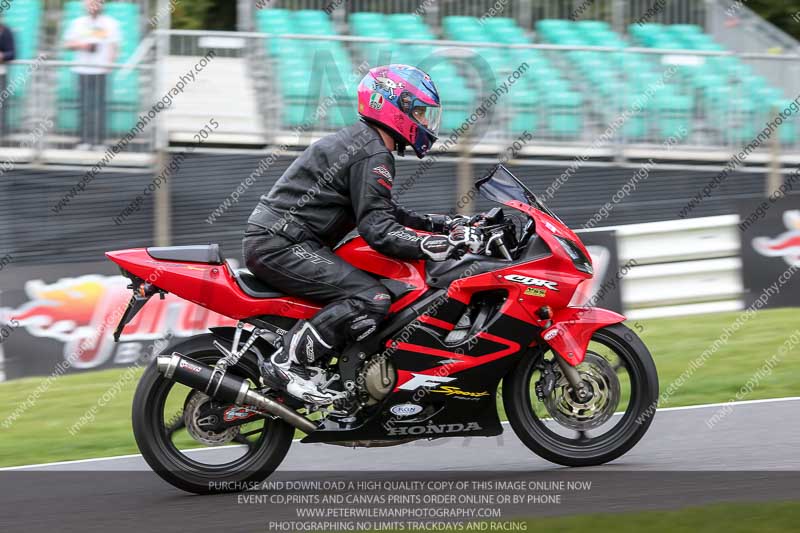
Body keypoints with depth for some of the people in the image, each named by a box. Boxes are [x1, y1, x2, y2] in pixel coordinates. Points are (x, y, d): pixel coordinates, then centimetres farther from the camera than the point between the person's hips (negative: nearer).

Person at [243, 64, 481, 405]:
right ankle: (286, 364, -22)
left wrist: (443, 224, 16)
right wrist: (443, 245, -23)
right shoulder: (373, 155, -12)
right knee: (372, 298, -22)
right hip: (281, 245, -11)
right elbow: (379, 231, -19)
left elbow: (384, 211, 27)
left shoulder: (359, 141, 21)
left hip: (271, 241, 11)